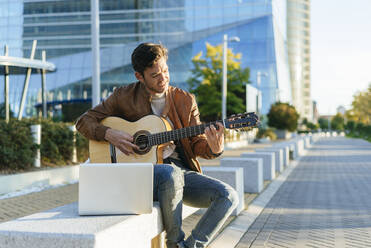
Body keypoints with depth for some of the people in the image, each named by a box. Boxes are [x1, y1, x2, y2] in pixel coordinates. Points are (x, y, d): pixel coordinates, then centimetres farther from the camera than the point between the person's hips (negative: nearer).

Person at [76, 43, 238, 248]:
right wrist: (110, 134, -12)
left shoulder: (185, 100, 11)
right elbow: (83, 121, 8)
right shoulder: (124, 97, 5)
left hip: (182, 170, 3)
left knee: (229, 196, -21)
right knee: (171, 174, -39)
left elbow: (197, 144, 9)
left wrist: (214, 149, -15)